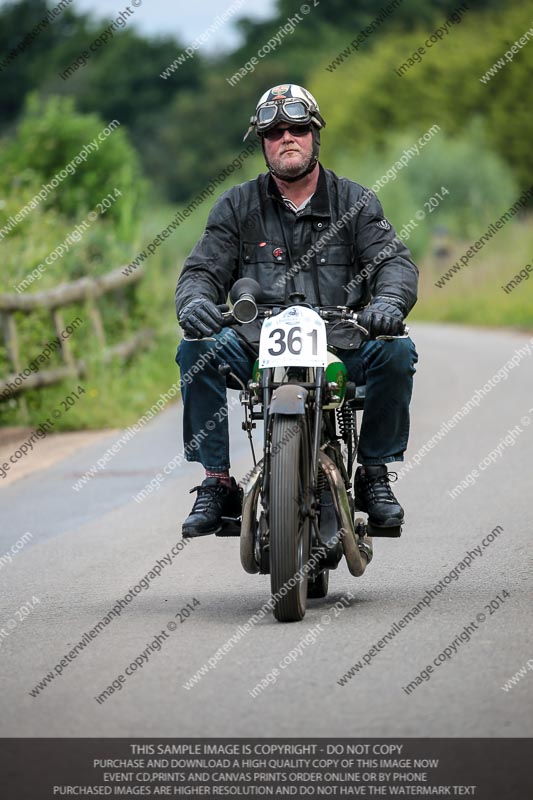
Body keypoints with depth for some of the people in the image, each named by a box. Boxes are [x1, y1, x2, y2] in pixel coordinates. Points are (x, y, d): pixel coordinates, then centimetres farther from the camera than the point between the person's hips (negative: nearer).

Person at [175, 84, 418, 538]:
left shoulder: (355, 202, 11)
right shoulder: (237, 206, 12)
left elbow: (394, 261, 0)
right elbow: (204, 268, 5)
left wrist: (389, 301, -25)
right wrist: (194, 300, -21)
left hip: (340, 347, 0)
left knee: (396, 351, -28)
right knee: (196, 349, -27)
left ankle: (375, 475, -9)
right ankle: (217, 483, -17)